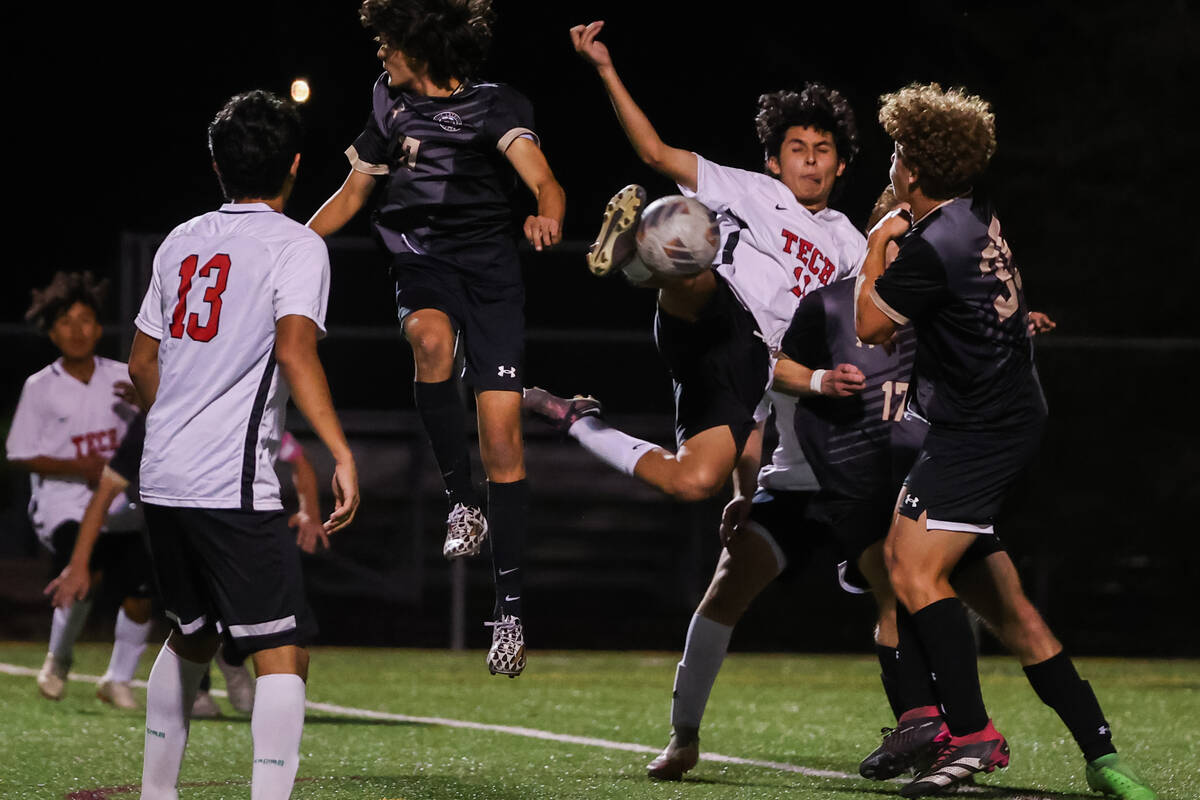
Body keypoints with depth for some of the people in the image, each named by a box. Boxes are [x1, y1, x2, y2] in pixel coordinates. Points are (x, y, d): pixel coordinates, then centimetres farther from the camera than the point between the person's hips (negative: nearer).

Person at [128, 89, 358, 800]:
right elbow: (294, 347, -21)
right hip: (234, 487, -7)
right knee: (285, 653, -8)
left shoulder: (182, 242, 14)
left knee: (191, 637, 24)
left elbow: (142, 361, 21)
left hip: (162, 476, 7)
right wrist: (343, 455, -24)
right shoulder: (298, 246, -5)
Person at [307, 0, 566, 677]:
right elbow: (353, 196, 23)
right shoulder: (392, 106, 11)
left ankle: (511, 609, -6)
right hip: (422, 265, 3)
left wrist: (548, 214, -43)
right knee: (431, 339, -36)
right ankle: (462, 501, -24)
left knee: (502, 431, -9)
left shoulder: (495, 106, -4)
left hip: (492, 271, -3)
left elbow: (540, 176, -20)